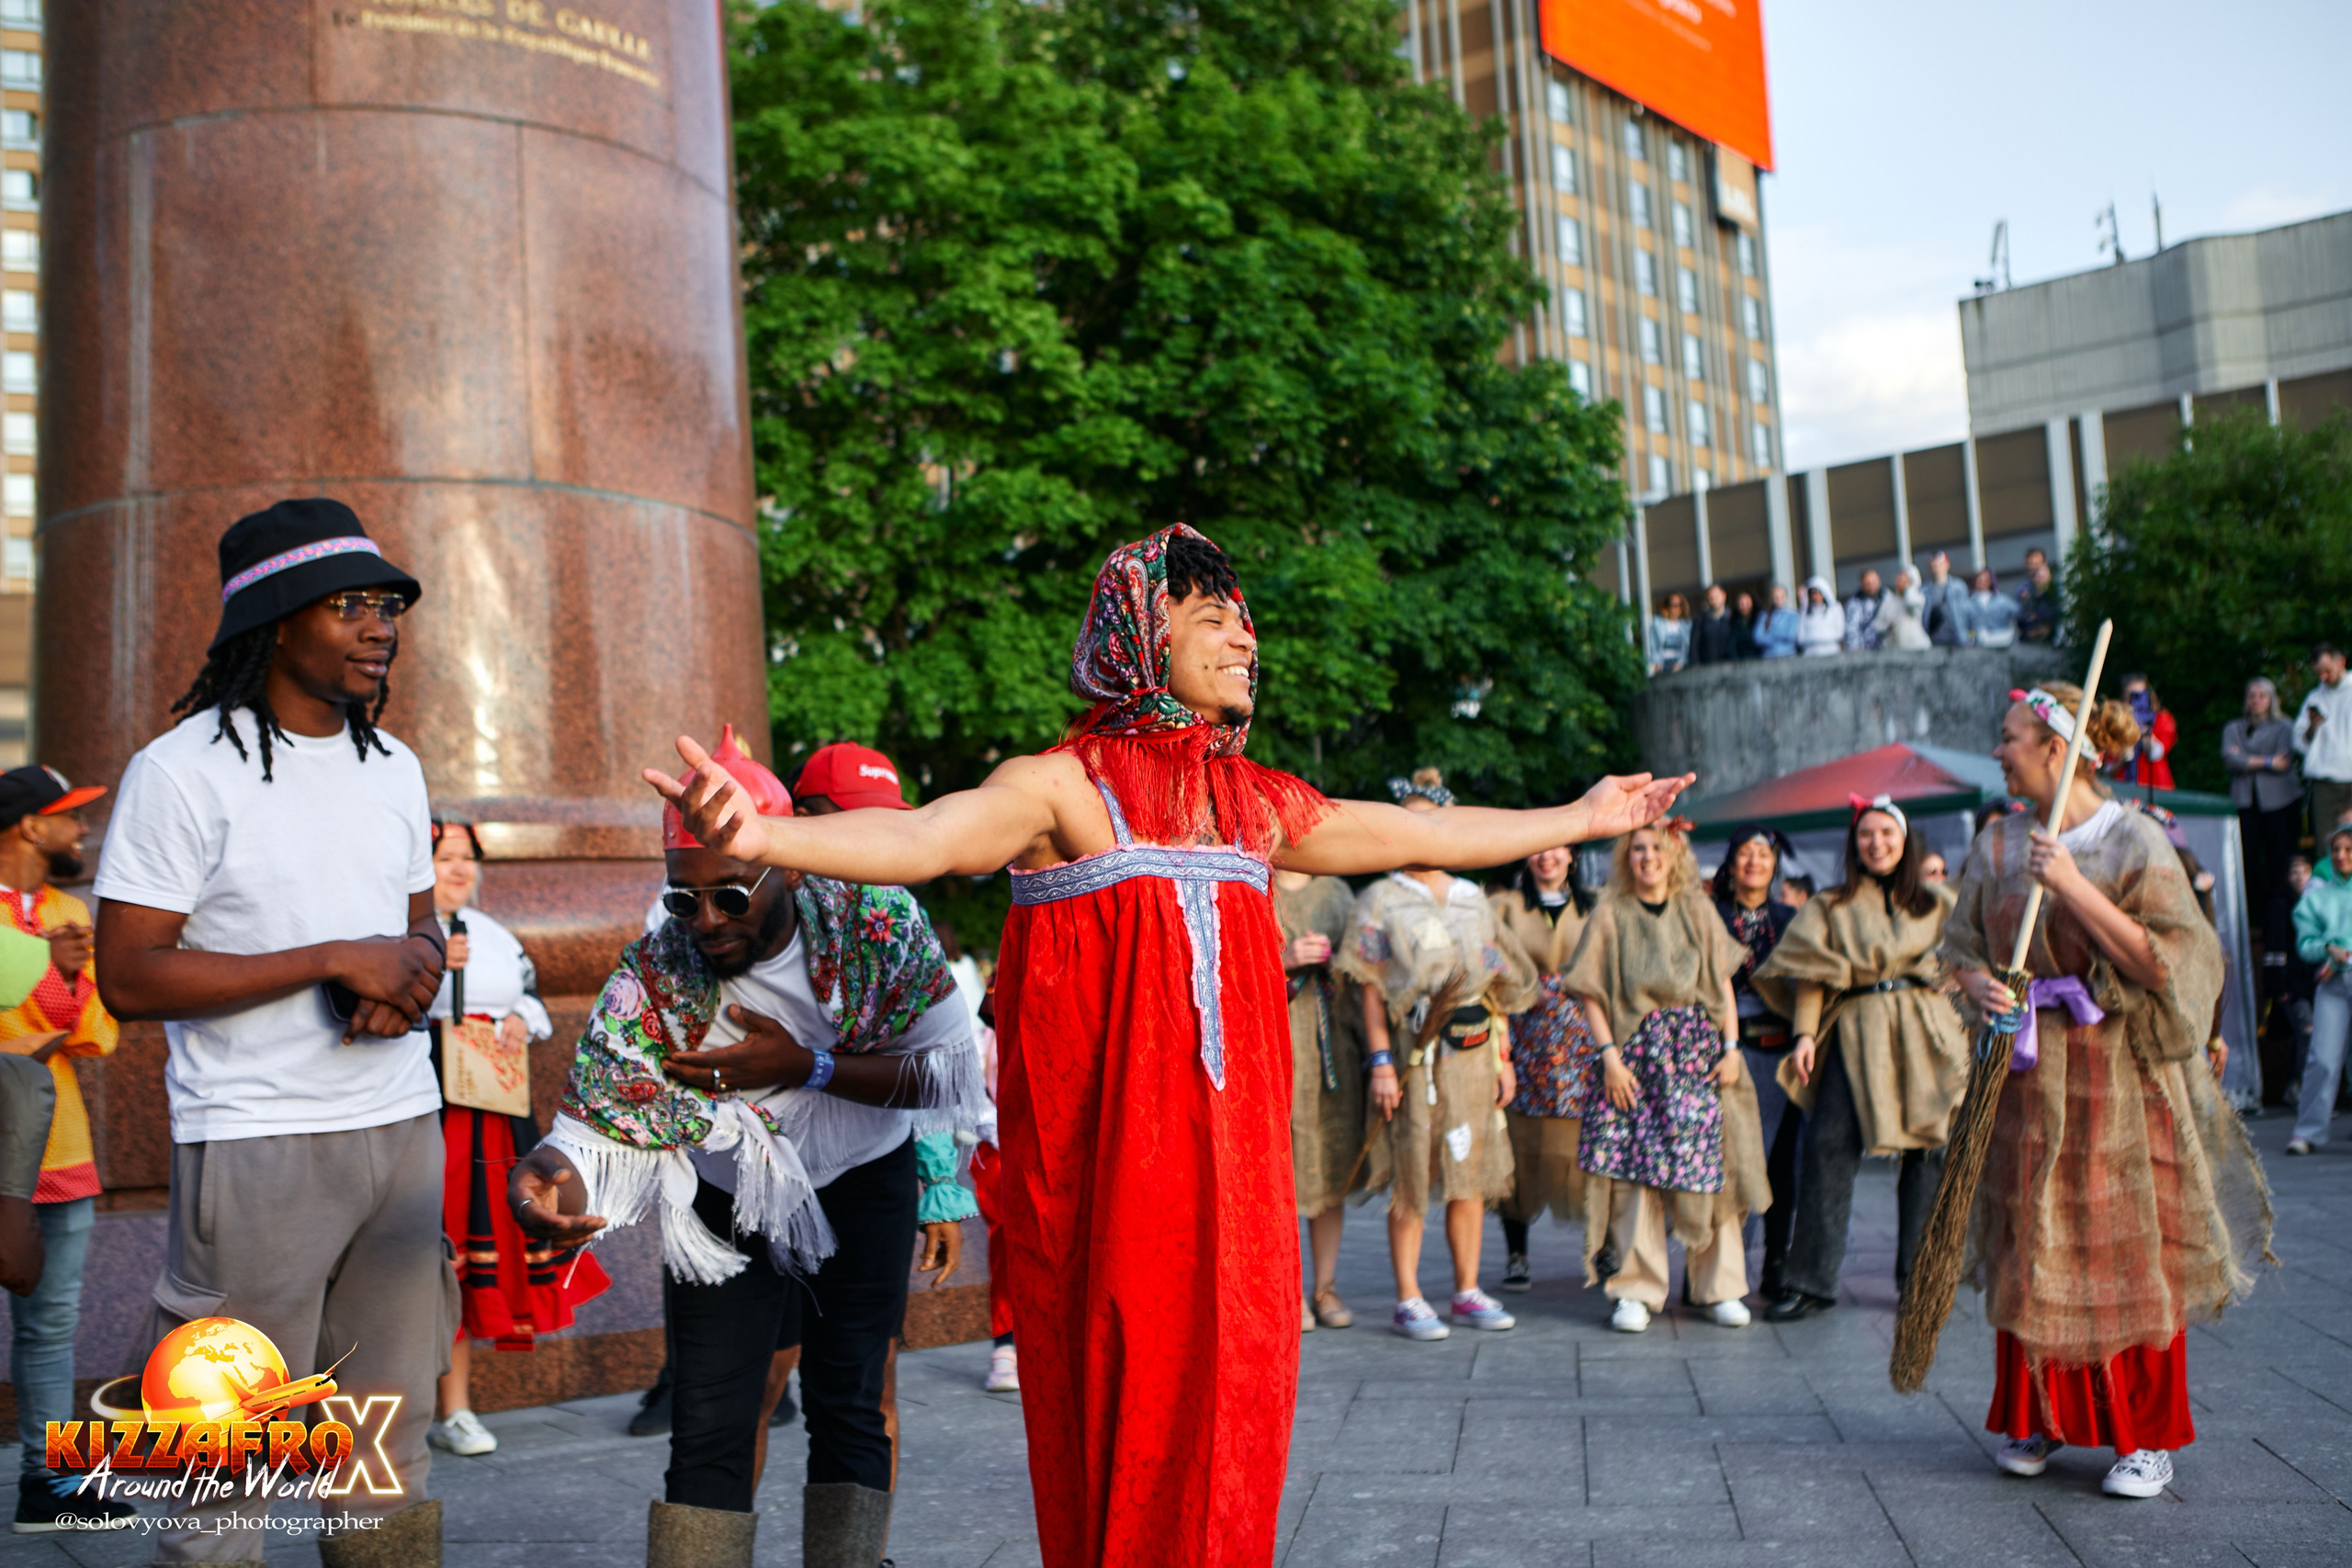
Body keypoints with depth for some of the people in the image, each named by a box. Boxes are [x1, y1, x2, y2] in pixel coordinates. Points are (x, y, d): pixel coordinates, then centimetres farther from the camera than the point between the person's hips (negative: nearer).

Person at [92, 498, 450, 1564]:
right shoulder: (183, 771, -7)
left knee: (392, 1430, 11)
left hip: (404, 1127, 6)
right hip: (257, 1144, -6)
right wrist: (336, 961, -15)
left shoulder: (393, 766, 13)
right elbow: (128, 978, -12)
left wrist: (408, 979, -2)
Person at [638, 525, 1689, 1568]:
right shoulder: (1063, 787, -6)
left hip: (1233, 1158, 6)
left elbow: (1424, 835, 24)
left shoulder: (1258, 804, 13)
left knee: (1229, 1396, 10)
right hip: (1109, 1165, -6)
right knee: (1125, 1406, -1)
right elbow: (925, 835, -23)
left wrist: (1584, 818, 34)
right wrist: (762, 836, -42)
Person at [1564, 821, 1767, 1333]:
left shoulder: (1697, 912, 9)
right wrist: (1610, 1056, -9)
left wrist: (1731, 1049, 1)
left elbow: (1722, 985, 10)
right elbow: (1592, 996, 0)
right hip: (1635, 1054, -1)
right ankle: (1637, 1290, 5)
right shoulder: (1609, 915, 3)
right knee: (1632, 1170, -4)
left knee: (1709, 1167, 0)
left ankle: (1719, 1287, 12)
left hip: (1698, 1051, 2)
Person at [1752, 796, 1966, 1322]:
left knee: (1925, 1149, 0)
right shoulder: (1832, 906, 12)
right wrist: (1805, 1033, -7)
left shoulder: (1939, 903, 15)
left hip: (1926, 1034, 1)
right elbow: (1811, 975, 4)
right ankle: (1812, 1282, -7)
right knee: (1828, 1145, -11)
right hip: (1855, 1033, -1)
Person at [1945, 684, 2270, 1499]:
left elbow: (2164, 962, -15)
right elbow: (1962, 944, 11)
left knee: (2128, 1251, 1)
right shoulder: (1997, 844, 6)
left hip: (2118, 1074, -4)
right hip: (2027, 1075, 4)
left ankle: (2149, 1437, 14)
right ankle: (2040, 1416, 23)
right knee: (2030, 1249, 8)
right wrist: (1978, 984, -11)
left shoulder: (2134, 841, -8)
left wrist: (2073, 887, -22)